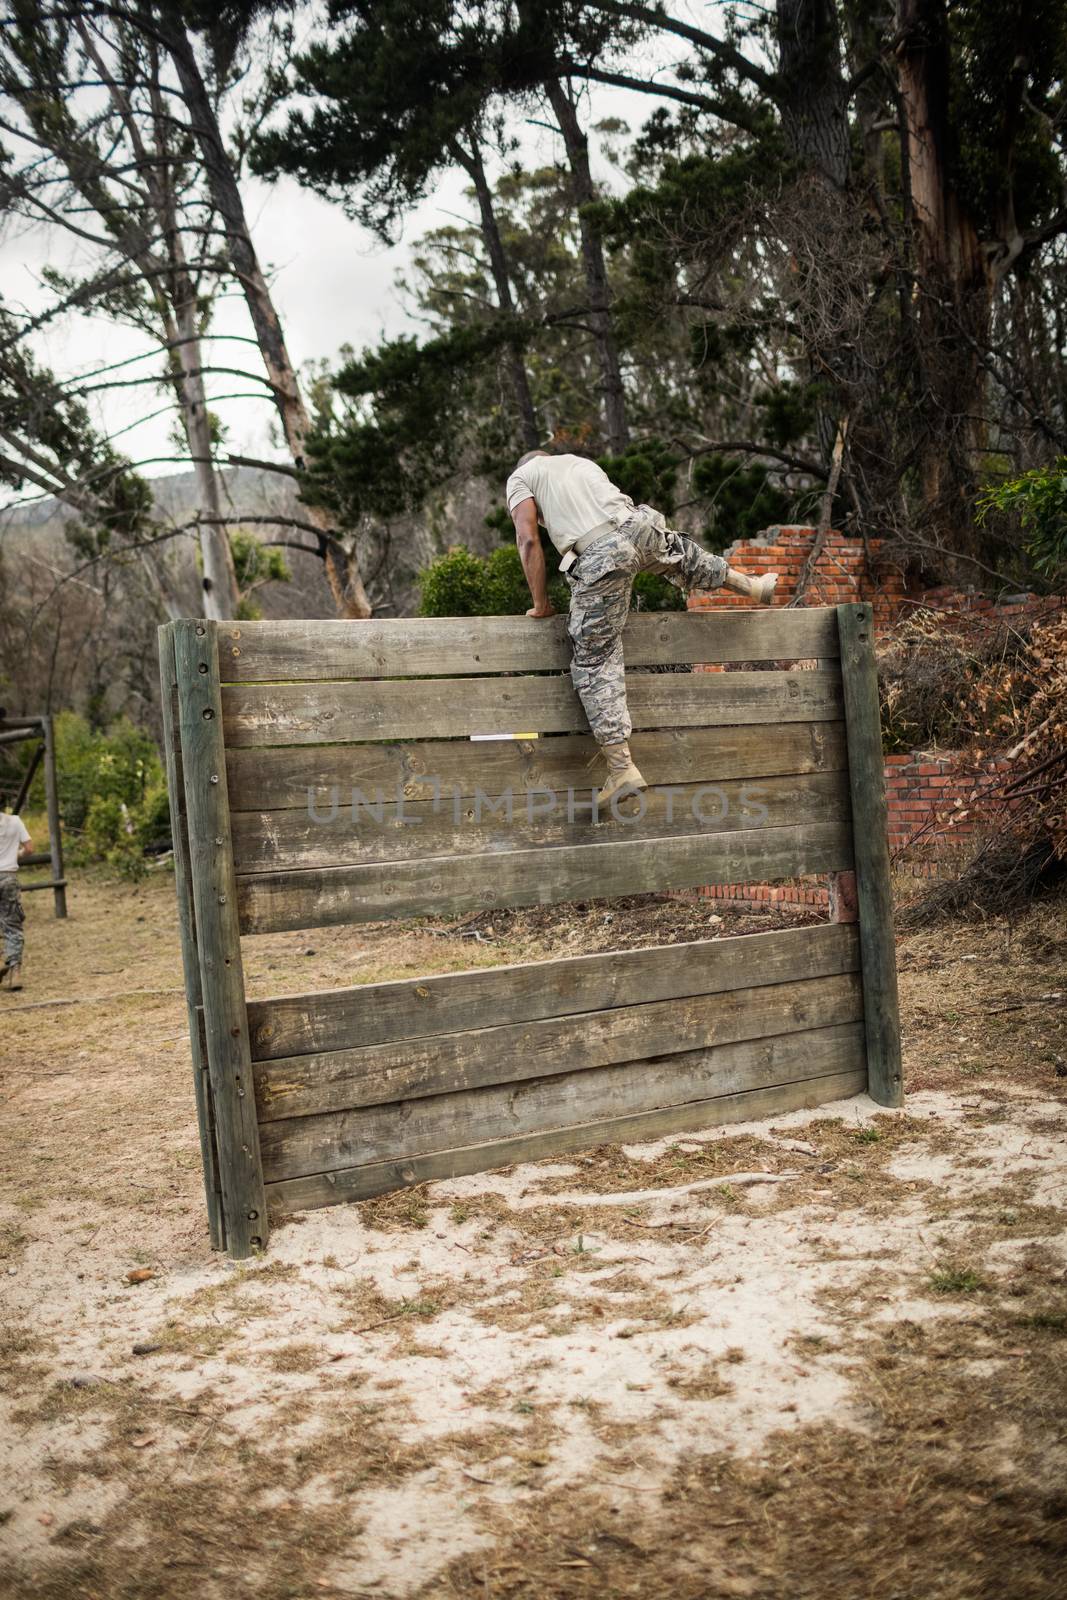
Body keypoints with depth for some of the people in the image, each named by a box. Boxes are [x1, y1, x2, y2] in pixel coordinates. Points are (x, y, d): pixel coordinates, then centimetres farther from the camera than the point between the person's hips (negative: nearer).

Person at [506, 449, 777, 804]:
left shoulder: (520, 476, 18)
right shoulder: (581, 462, 35)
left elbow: (528, 540, 5)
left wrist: (540, 605, 12)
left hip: (600, 556, -5)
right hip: (640, 528, 5)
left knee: (595, 662, 2)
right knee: (680, 556, 41)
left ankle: (622, 768, -2)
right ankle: (751, 585, 55)